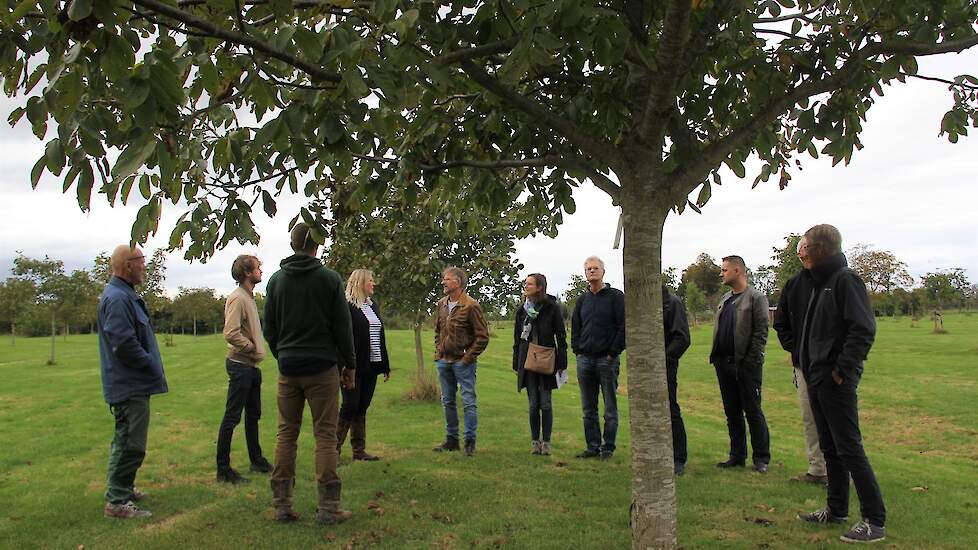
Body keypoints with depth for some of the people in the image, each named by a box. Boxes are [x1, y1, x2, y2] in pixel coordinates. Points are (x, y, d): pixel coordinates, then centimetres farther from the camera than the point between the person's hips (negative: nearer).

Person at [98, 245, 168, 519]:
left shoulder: (124, 295, 14)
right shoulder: (118, 298, -20)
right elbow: (124, 344, -26)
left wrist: (152, 366, 14)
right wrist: (152, 366, -14)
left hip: (131, 384, 11)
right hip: (130, 386, -11)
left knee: (127, 440, 21)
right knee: (130, 444, -4)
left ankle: (122, 489, 34)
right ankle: (117, 501, 5)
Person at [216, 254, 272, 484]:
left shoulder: (249, 297, 14)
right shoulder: (237, 298, -16)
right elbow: (231, 334, -27)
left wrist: (256, 349, 8)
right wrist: (253, 347, -15)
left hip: (252, 366, 10)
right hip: (240, 365, -10)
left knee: (253, 414, 18)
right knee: (232, 417, -3)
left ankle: (257, 460, 30)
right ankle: (223, 469, 4)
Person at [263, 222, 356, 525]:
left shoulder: (276, 280, 6)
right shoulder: (329, 278, -6)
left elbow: (269, 328, 10)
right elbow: (342, 326, -5)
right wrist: (350, 364, 4)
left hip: (288, 369, 4)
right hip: (322, 368, -3)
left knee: (286, 434, 11)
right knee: (325, 436, 1)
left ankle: (282, 504, 14)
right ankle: (328, 507, 3)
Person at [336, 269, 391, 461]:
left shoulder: (373, 304, 14)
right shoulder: (347, 306, -10)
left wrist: (385, 365, 16)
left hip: (371, 366, 7)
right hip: (355, 366, -7)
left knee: (362, 408, 12)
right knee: (350, 406, -2)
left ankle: (359, 450, 19)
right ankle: (334, 448, 10)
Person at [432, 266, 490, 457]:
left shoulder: (471, 306, -13)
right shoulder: (441, 304, 8)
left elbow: (483, 336, -12)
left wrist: (469, 357, -13)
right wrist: (438, 352, 11)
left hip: (463, 361, -7)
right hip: (444, 361, 7)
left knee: (468, 402, -1)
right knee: (448, 402, 14)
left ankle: (470, 441, 9)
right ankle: (451, 440, 25)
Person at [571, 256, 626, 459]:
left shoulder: (616, 296, -2)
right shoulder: (582, 300, 14)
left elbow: (623, 327, -6)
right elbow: (575, 327, 18)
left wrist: (613, 352, -10)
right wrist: (577, 350, 6)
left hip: (607, 359, -5)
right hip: (585, 359, 5)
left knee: (610, 408, 3)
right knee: (588, 409, 9)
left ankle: (608, 447, 11)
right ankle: (593, 447, 17)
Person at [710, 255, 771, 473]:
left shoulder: (756, 298, -7)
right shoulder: (725, 299, 15)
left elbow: (761, 332, -11)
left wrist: (751, 361, -16)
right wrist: (716, 356, 8)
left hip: (746, 365, -7)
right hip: (724, 363, 7)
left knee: (753, 412, 1)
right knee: (732, 413, 12)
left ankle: (761, 458, 12)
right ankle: (737, 455, 23)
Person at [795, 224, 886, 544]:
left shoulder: (846, 279, -13)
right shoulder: (819, 283, 15)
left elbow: (864, 329, -20)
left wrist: (842, 370, -20)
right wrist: (809, 366, 14)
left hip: (836, 382, -9)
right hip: (816, 380, 9)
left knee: (849, 449, -4)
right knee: (829, 448, 16)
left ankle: (875, 522, 5)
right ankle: (836, 510, 28)